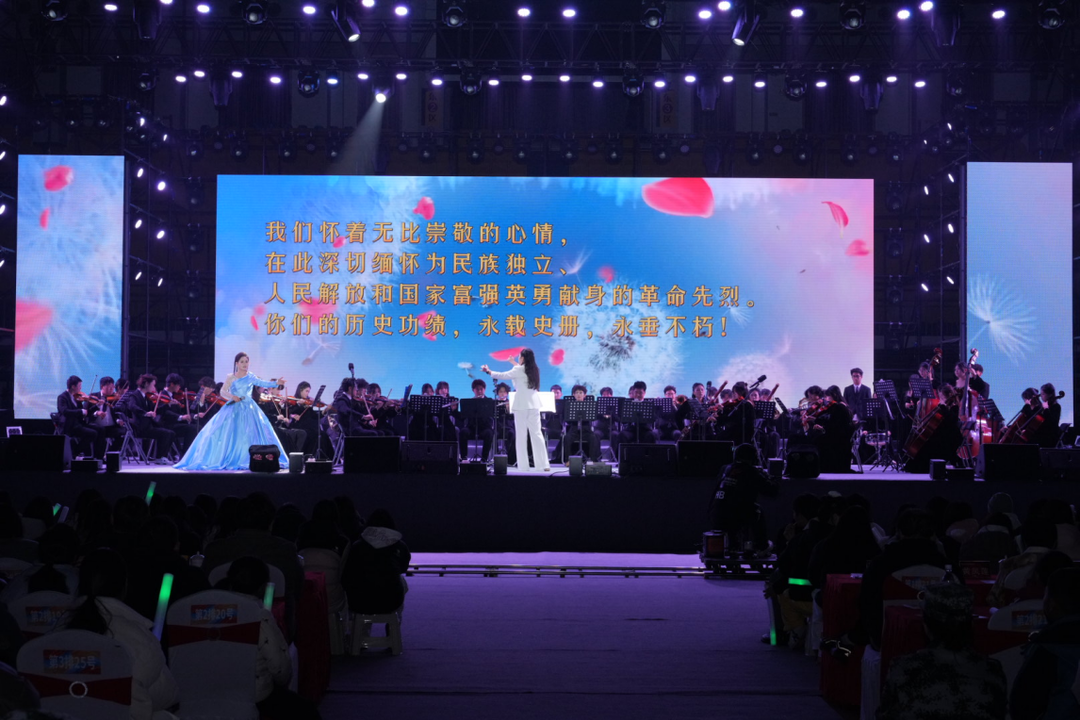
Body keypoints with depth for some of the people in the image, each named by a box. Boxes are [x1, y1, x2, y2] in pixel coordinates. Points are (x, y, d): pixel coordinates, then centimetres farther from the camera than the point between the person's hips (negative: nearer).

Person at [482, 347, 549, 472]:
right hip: (534, 404, 6)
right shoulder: (534, 370, 10)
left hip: (521, 405, -6)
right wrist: (516, 364, 47)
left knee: (521, 435, -1)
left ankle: (523, 465, -2)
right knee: (537, 434, 6)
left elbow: (503, 376, -3)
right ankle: (543, 464, 2)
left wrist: (489, 371, 13)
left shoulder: (519, 370, -9)